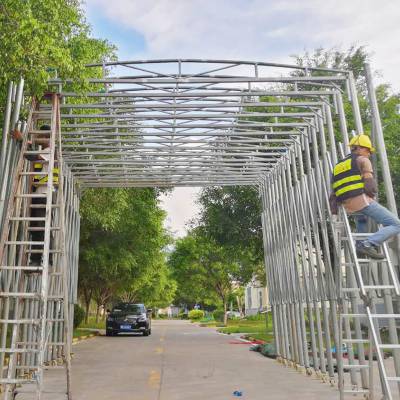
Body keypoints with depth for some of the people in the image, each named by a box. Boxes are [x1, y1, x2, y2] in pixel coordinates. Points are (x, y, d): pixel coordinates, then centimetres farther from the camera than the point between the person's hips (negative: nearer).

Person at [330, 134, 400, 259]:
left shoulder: (338, 166, 25)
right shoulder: (362, 160, 6)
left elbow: (334, 194, 22)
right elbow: (370, 185, -8)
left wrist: (334, 212, 25)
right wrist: (372, 194, 10)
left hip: (349, 208, 7)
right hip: (363, 202, -7)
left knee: (361, 216, 41)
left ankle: (359, 246, 25)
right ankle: (369, 244, -21)